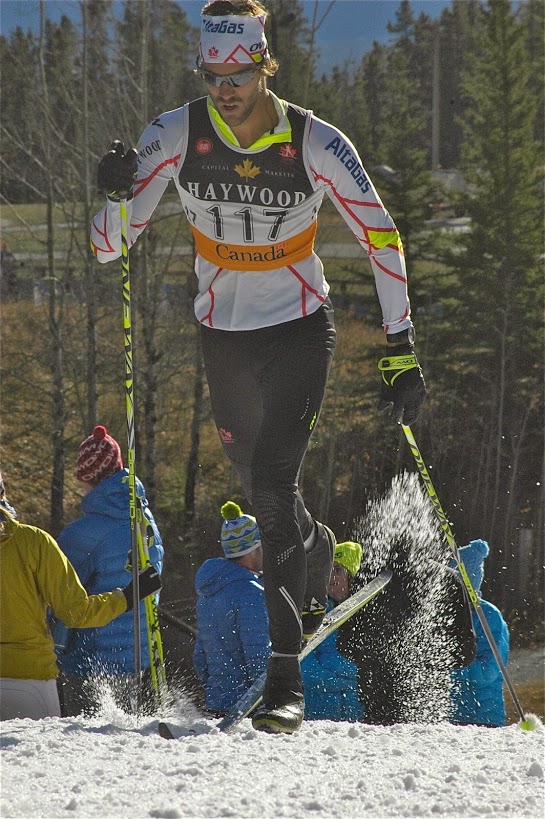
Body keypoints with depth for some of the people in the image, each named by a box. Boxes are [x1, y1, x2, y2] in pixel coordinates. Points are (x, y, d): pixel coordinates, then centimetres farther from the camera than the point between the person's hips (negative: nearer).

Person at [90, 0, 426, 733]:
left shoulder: (316, 144, -17)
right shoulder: (176, 137, -12)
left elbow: (382, 239, -7)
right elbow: (109, 246, -11)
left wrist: (400, 352, -9)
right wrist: (118, 198, -34)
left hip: (299, 330, -4)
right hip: (224, 336, 4)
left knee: (273, 483, -20)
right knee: (261, 485, 17)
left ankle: (285, 675, -20)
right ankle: (319, 553, 54)